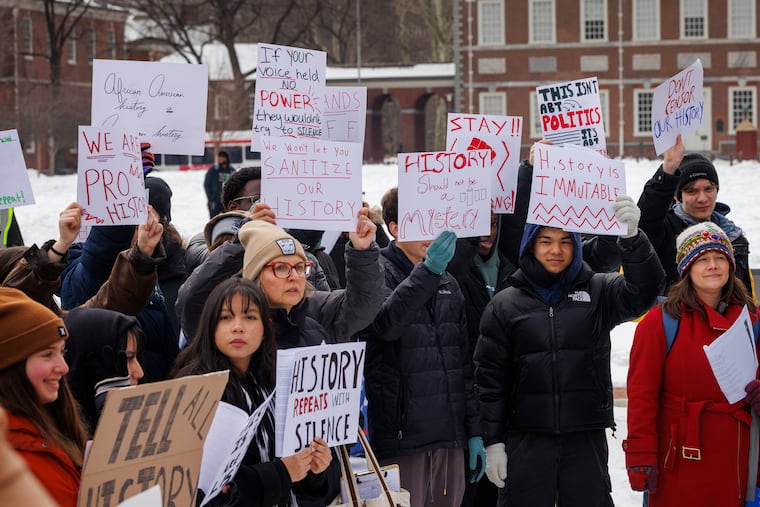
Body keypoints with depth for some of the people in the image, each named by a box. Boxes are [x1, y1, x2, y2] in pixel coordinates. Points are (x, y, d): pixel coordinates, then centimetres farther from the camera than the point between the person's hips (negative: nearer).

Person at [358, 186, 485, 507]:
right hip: (401, 437, -6)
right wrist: (428, 269, -33)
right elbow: (385, 322, -26)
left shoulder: (447, 283, 18)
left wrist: (474, 431, 15)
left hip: (449, 437, 7)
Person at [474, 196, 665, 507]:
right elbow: (490, 376, 4)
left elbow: (644, 289, -13)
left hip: (587, 437, 1)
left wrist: (631, 236, -29)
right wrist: (492, 441, -1)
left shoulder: (599, 292, 6)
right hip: (526, 438, 0)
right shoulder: (505, 304, 5)